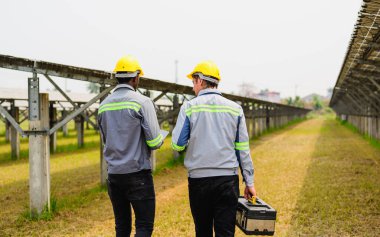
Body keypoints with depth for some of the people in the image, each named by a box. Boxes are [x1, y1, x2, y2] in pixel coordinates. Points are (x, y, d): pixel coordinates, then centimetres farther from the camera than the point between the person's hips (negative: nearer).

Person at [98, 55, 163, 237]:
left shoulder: (104, 105, 7)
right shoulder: (142, 102, -9)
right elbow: (154, 142, -13)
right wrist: (161, 137, 9)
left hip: (113, 173, 5)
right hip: (137, 173, -5)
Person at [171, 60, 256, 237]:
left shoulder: (189, 107, -3)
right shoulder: (235, 108, 4)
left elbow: (177, 145, -4)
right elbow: (243, 149, 4)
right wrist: (249, 182, 9)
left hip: (198, 178, 0)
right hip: (228, 179, 1)